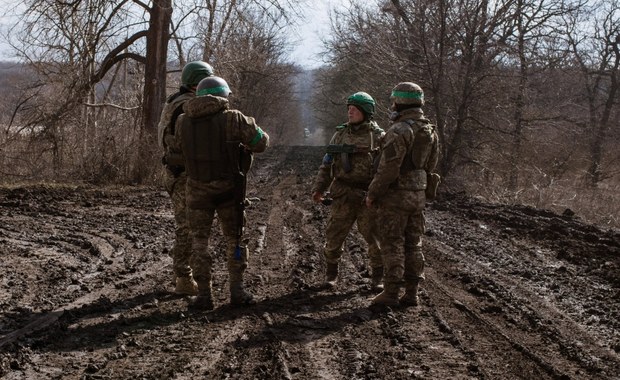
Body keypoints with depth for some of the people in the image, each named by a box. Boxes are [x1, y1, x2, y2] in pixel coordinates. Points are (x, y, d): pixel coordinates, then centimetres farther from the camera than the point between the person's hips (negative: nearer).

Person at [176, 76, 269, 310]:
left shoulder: (183, 122, -1)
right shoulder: (233, 119, -11)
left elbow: (176, 150, 9)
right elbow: (261, 142, -5)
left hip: (198, 190, 2)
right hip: (228, 189, -1)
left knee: (199, 241, 10)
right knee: (234, 239, 14)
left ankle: (204, 295, 7)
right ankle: (237, 291, 13)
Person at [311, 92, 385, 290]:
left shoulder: (378, 136, -2)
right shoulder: (340, 134, 9)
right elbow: (327, 164, 11)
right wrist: (318, 188, 2)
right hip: (343, 195, 3)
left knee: (374, 236, 4)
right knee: (334, 235, 4)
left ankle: (377, 275, 21)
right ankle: (331, 272, 23)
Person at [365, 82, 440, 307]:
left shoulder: (399, 131, -18)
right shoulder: (430, 131, 9)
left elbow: (388, 169, -21)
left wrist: (372, 194, -11)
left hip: (395, 195, -7)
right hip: (418, 194, 8)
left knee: (393, 244, -2)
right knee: (413, 244, 11)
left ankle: (391, 293, 0)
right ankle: (411, 293, 14)